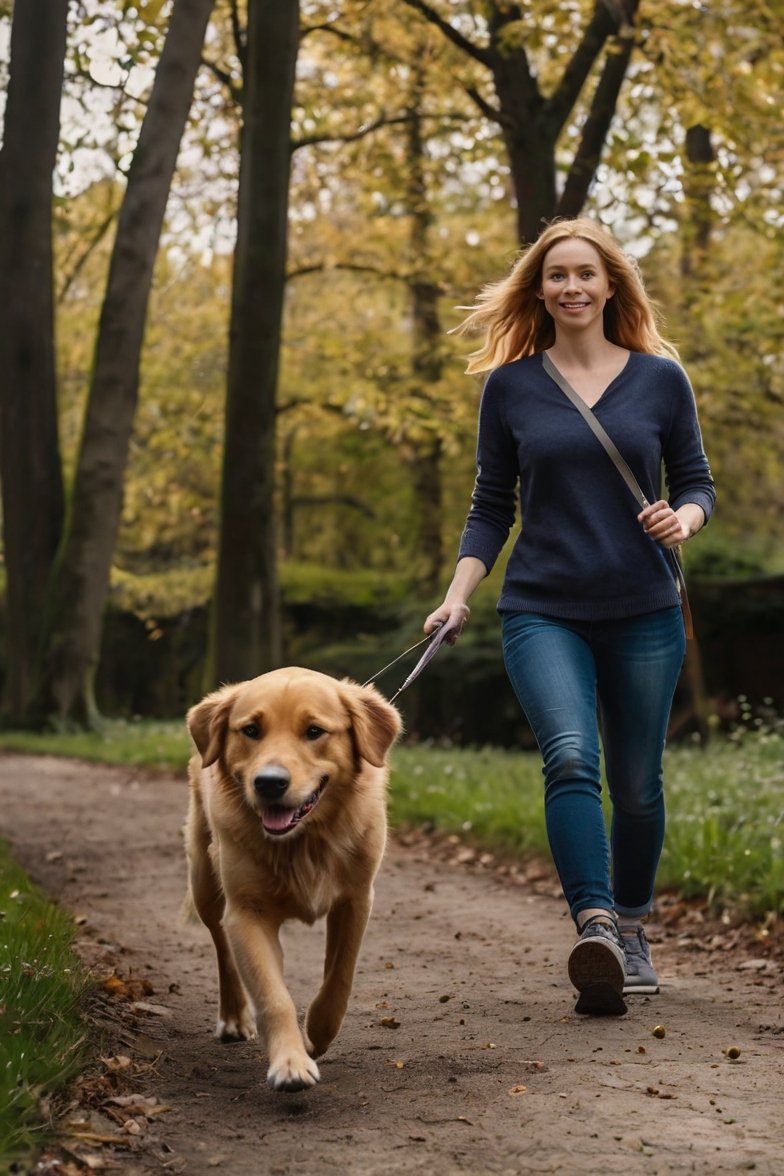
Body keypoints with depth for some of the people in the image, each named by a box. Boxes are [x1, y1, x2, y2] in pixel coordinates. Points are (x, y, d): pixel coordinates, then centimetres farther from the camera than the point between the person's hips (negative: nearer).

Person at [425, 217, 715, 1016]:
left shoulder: (660, 379, 4)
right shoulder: (510, 386, 5)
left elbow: (696, 482, 10)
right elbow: (491, 507, 9)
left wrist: (683, 519, -13)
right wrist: (457, 597, -3)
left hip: (643, 615, 1)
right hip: (542, 612, -1)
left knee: (635, 784, 7)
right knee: (570, 758, -23)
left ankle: (631, 930, 29)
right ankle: (595, 932, -31)